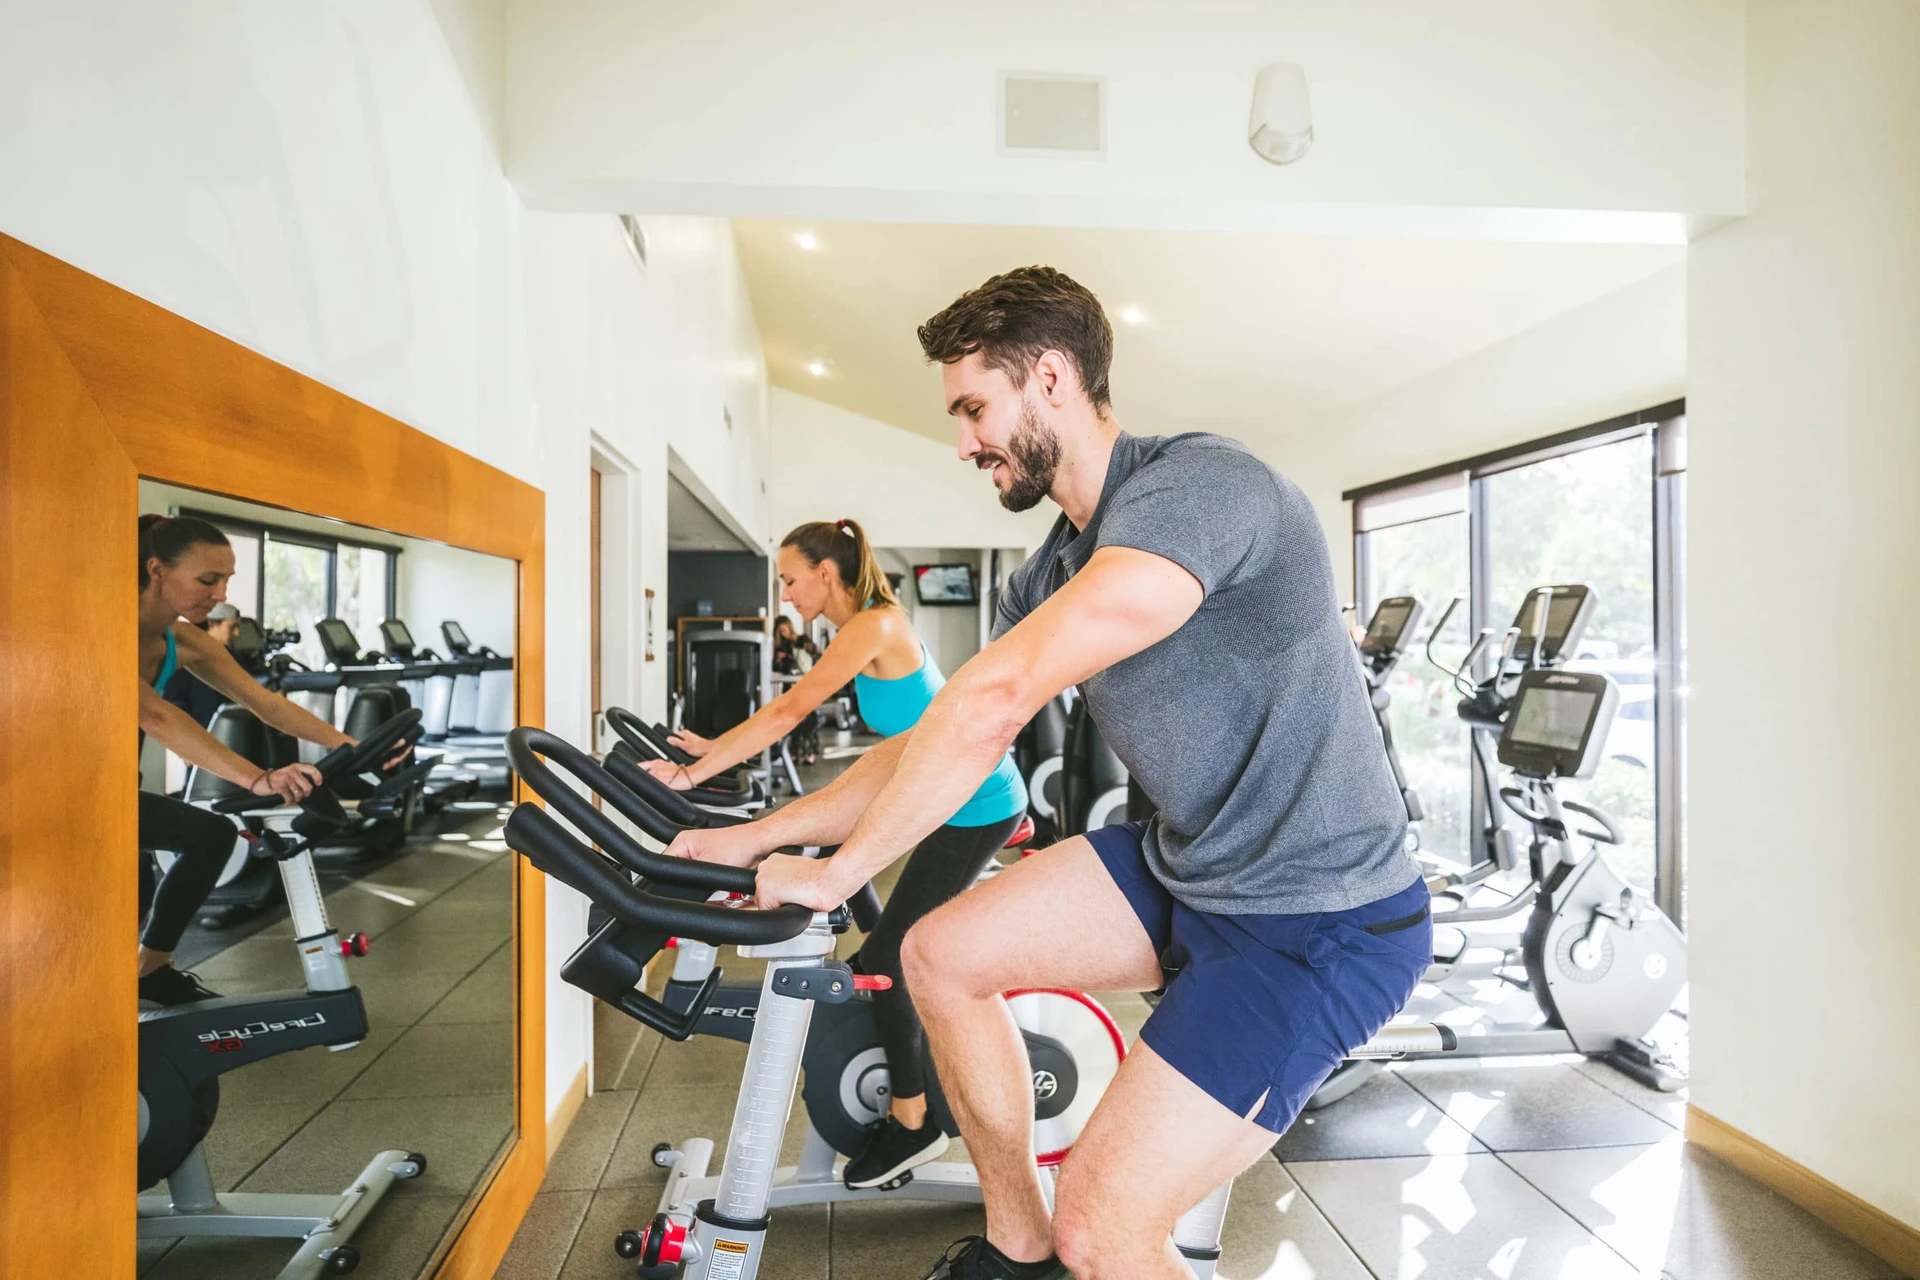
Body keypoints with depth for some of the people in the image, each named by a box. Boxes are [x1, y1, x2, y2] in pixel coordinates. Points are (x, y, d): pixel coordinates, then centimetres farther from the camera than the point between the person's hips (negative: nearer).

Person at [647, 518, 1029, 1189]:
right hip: (963, 799, 10)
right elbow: (793, 708, 14)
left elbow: (788, 712, -25)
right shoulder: (875, 625, 11)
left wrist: (691, 774, -22)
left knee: (885, 956, -4)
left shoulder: (873, 626, -19)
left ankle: (911, 1123, 10)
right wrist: (715, 748, 10)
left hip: (975, 806, -10)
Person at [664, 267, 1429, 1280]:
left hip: (1320, 920, -8)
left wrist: (834, 874, -21)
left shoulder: (1197, 484, -23)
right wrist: (754, 837, 4)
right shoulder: (1055, 573, 5)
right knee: (941, 956, 6)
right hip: (1185, 866, 8)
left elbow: (995, 699, -31)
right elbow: (938, 738, 8)